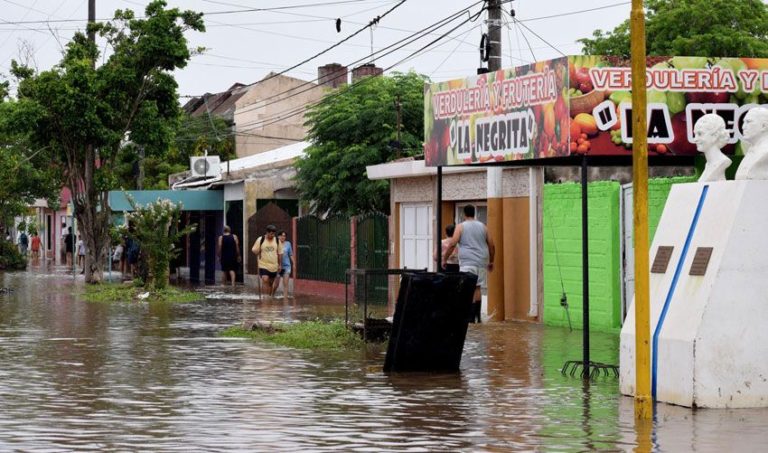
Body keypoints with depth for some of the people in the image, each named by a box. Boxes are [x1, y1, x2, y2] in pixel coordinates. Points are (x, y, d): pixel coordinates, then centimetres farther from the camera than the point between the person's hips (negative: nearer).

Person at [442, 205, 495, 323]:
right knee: (478, 288, 9)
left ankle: (471, 316, -15)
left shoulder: (461, 227, 1)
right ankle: (477, 315, 7)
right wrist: (491, 261, 25)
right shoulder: (482, 227, 13)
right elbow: (492, 245, 14)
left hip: (467, 263, -4)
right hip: (481, 262, 4)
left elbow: (452, 244, -9)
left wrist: (445, 259, -1)